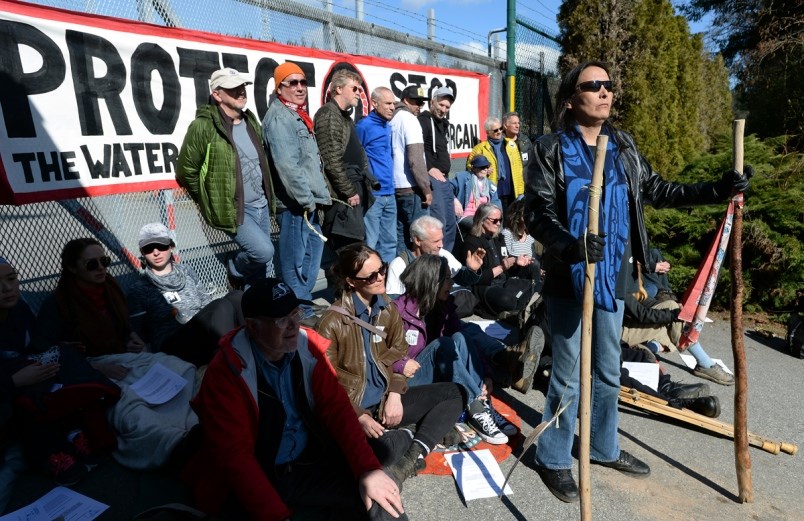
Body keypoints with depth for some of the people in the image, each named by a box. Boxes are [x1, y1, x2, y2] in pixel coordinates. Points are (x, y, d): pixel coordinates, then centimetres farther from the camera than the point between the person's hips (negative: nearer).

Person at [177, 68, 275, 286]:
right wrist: (213, 202, 0)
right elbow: (186, 172, -7)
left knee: (264, 264, 11)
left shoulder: (251, 120, 9)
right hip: (234, 210, -7)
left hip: (262, 205, 7)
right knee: (263, 252, -19)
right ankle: (236, 270, 13)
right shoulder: (203, 127, -13)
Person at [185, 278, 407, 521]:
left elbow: (336, 409, -4)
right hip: (253, 482, -3)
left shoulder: (309, 348, -4)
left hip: (312, 465, 4)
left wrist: (368, 469, -15)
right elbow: (234, 455, -18)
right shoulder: (225, 372, -15)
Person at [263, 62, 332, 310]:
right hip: (295, 204, -11)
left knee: (313, 252, 18)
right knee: (295, 262, -3)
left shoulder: (298, 115, 20)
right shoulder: (279, 118, -12)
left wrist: (316, 197, 17)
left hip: (308, 203, 11)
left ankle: (305, 306, 31)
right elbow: (287, 165, -23)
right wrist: (306, 199, -20)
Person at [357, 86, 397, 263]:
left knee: (389, 242, 13)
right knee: (369, 244, -3)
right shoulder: (364, 126, -8)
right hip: (371, 194, -8)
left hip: (389, 194, 8)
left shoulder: (388, 127, 15)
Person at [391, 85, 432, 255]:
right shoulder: (409, 118, -8)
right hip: (412, 188, -8)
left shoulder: (393, 119, 15)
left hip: (396, 187, 8)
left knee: (401, 235, 11)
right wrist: (426, 188, -13)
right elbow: (415, 158, -16)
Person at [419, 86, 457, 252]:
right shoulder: (422, 121, -8)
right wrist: (429, 169, -22)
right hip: (432, 179, -10)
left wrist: (446, 171, 17)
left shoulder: (443, 123, 20)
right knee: (438, 222, -13)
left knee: (450, 222, 13)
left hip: (445, 179, 10)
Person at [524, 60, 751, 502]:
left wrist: (716, 190, 5)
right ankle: (553, 459, 23)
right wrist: (569, 245, -33)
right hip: (568, 279, -6)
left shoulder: (623, 147, 8)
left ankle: (604, 448, 39)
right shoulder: (550, 149, -9)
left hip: (613, 278, 6)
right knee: (567, 376, 4)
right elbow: (537, 214, -16)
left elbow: (656, 191, 14)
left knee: (608, 370, 19)